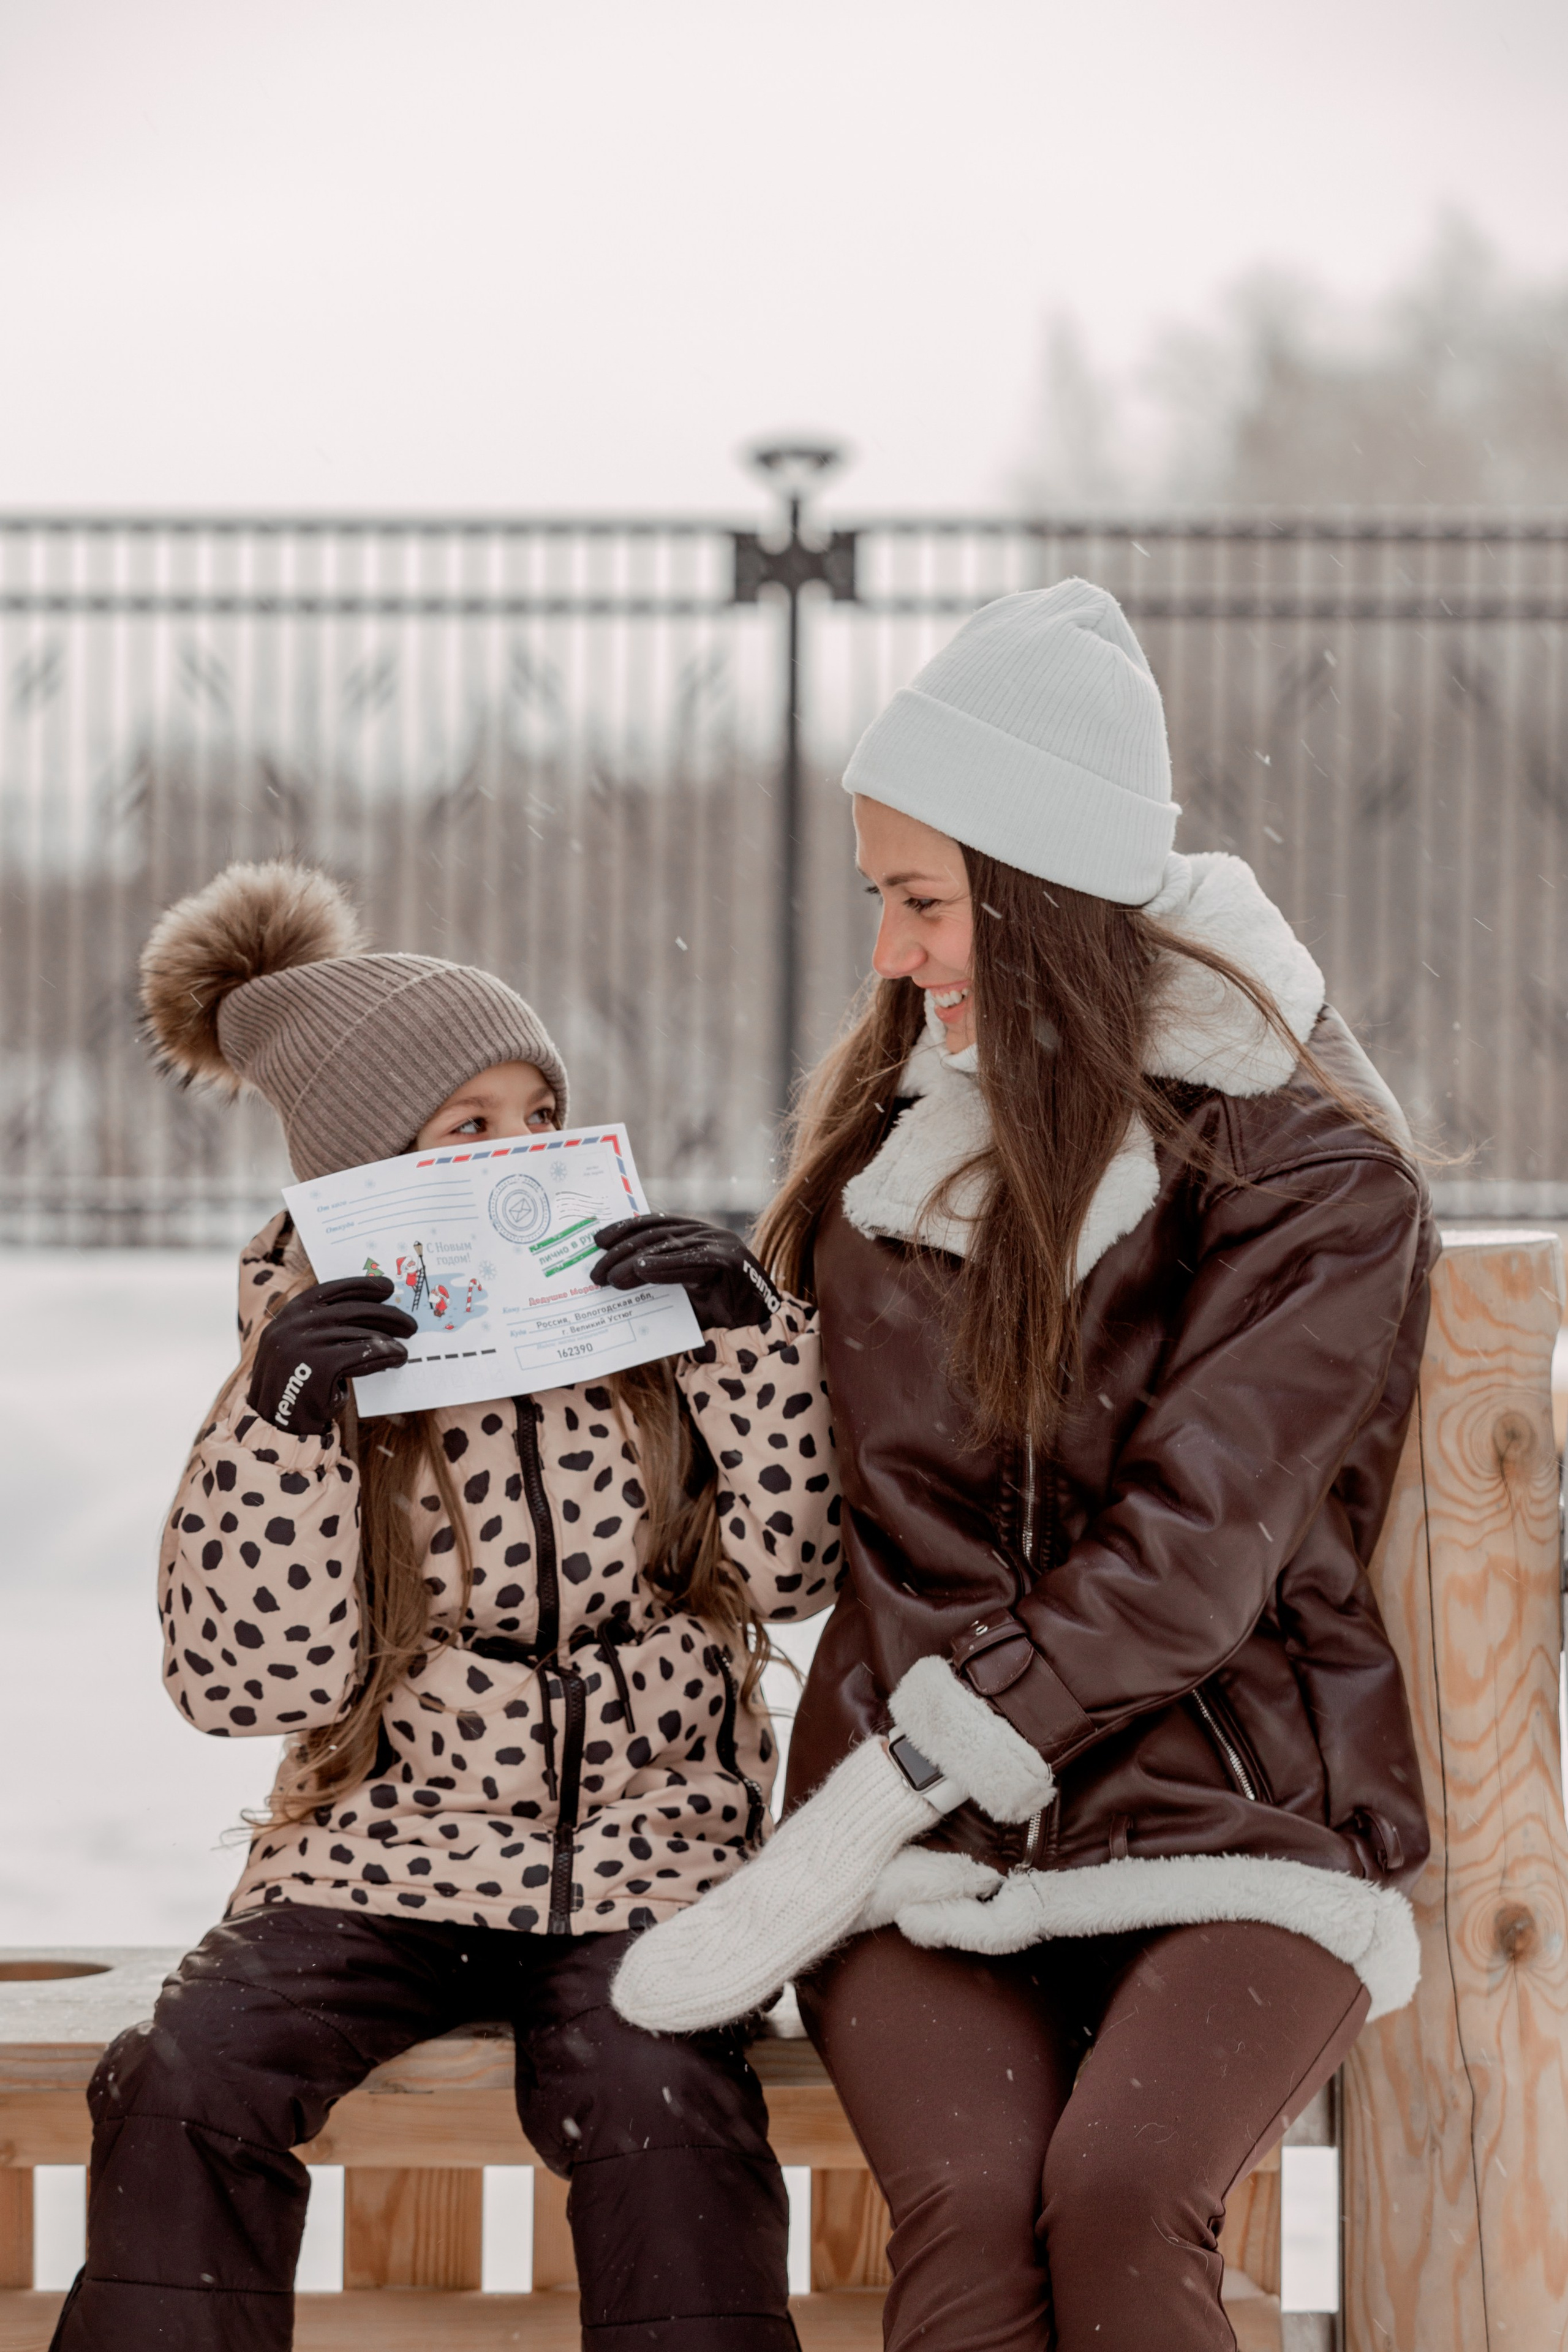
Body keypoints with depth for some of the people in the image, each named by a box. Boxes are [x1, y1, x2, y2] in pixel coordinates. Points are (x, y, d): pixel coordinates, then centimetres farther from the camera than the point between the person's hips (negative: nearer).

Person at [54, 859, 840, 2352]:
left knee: (658, 2112, -31)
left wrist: (751, 1333, -15)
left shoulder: (651, 1295, 3)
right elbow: (252, 1683, -8)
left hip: (650, 1847, 0)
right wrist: (283, 1423, -20)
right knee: (183, 2083, -25)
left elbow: (792, 1567, -2)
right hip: (395, 1849, 0)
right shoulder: (317, 1345, 1)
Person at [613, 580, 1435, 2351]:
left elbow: (1179, 1566, -14)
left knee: (1117, 2196, -33)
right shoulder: (884, 1117, 14)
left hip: (1229, 1826, -3)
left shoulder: (1312, 1177, -5)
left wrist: (830, 1852, -17)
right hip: (934, 1860, 3)